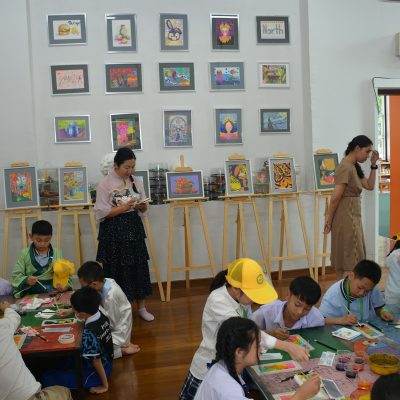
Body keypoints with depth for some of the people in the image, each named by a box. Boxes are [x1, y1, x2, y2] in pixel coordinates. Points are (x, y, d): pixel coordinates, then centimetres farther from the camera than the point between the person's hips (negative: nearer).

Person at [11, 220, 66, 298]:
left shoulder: (57, 253, 6)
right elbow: (16, 275, 3)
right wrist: (26, 280, -18)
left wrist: (66, 286, -15)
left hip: (55, 293, 0)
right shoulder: (24, 254, 4)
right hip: (33, 295, 0)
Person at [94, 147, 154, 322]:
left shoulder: (136, 182, 8)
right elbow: (101, 213, -12)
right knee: (116, 269, 1)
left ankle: (141, 307, 21)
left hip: (133, 229, 5)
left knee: (138, 266, 8)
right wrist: (124, 207, -18)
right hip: (114, 231, -4)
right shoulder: (105, 184, -7)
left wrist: (142, 206, -10)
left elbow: (143, 209, 13)